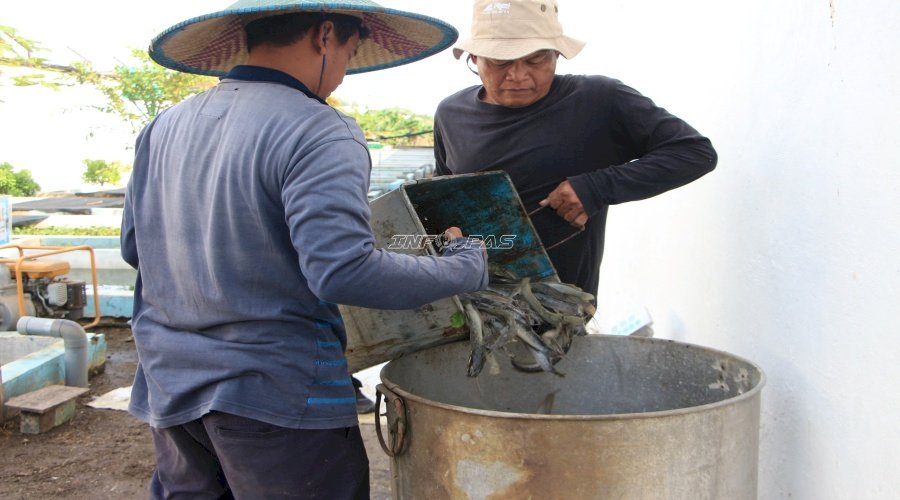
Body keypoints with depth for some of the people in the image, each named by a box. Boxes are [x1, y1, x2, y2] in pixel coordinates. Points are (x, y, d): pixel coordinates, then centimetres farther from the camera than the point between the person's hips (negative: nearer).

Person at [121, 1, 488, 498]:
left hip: (170, 392, 7)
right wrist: (466, 267, -12)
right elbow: (344, 271, -25)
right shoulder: (317, 133, -16)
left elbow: (134, 245, 12)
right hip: (277, 395, -7)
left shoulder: (165, 126, 5)